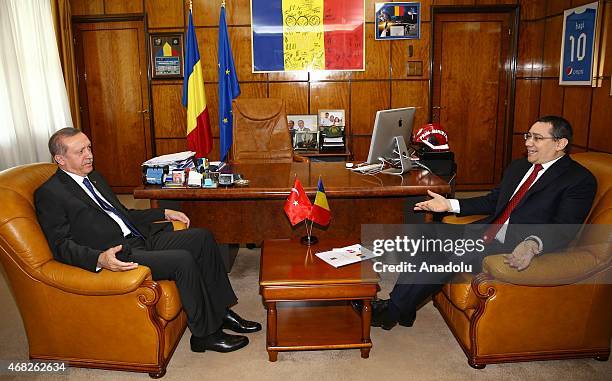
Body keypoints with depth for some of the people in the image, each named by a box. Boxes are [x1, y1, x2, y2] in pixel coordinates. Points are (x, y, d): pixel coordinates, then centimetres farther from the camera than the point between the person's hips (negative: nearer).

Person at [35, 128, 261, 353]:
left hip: (141, 238, 9)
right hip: (117, 255, -9)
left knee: (202, 237, -3)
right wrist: (99, 259, -30)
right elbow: (61, 246, -13)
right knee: (182, 260, -25)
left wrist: (164, 214, 19)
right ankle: (205, 334, -8)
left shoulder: (93, 177, 20)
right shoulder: (49, 194, -6)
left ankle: (221, 312, 5)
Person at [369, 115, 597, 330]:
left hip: (515, 249, -7)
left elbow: (564, 229, -17)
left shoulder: (580, 180, -5)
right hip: (487, 234, 7)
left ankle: (394, 311, -11)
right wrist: (449, 205, 12)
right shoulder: (518, 167, 18)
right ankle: (396, 308, -11)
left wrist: (533, 245, -37)